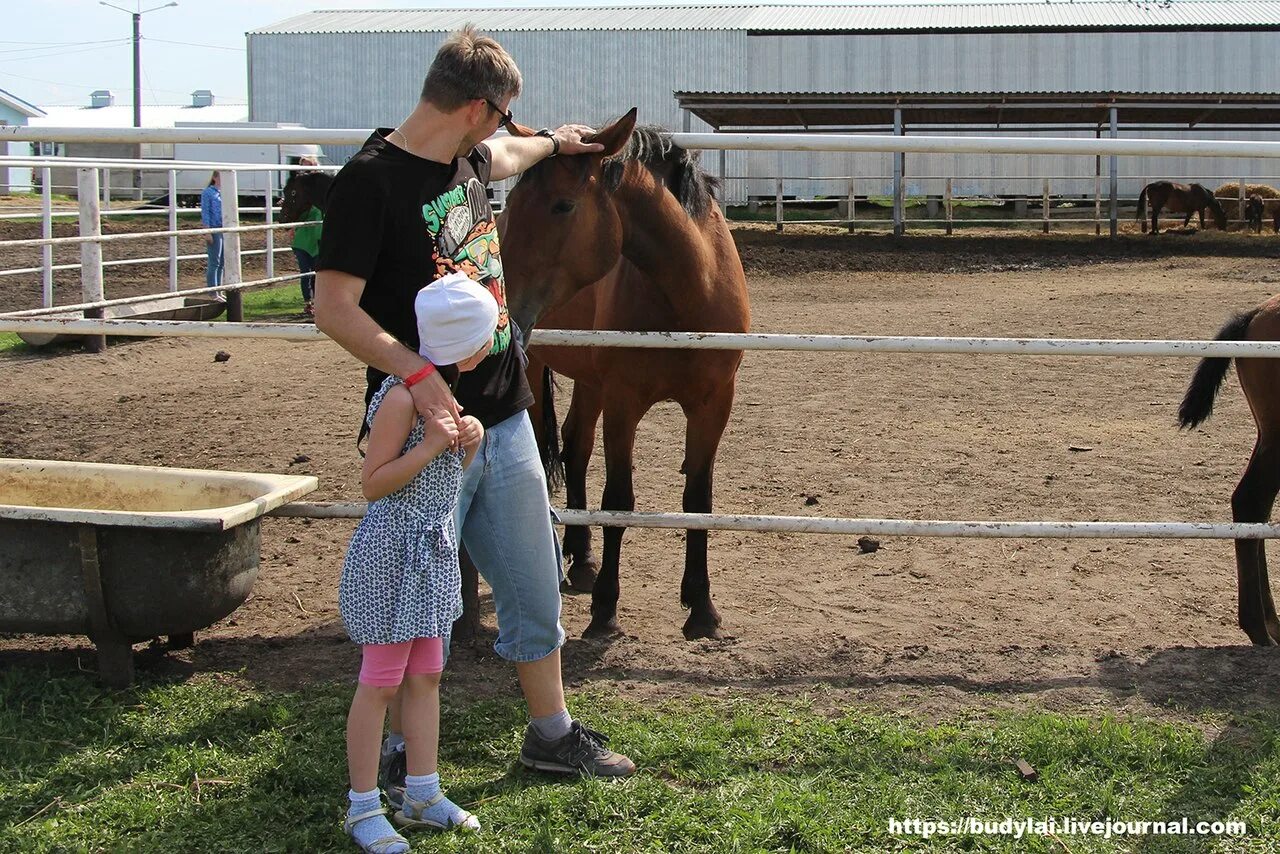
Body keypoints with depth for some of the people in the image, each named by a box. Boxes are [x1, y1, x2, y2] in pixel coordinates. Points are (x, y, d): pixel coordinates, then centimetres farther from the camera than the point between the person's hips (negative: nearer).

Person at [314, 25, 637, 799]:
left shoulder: (470, 160, 7)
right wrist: (414, 371, -33)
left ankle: (552, 734, 33)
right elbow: (334, 308, -21)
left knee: (536, 589, 17)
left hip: (506, 421, 8)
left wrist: (553, 144, 50)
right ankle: (403, 757, 23)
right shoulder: (371, 181, -17)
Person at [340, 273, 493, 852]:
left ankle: (422, 795, 25)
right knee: (380, 682, 1)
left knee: (426, 676, 15)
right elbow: (373, 483, -18)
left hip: (434, 550, 9)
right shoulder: (403, 396, -21)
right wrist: (430, 445, -27)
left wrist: (470, 442, -2)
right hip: (394, 553, -9)